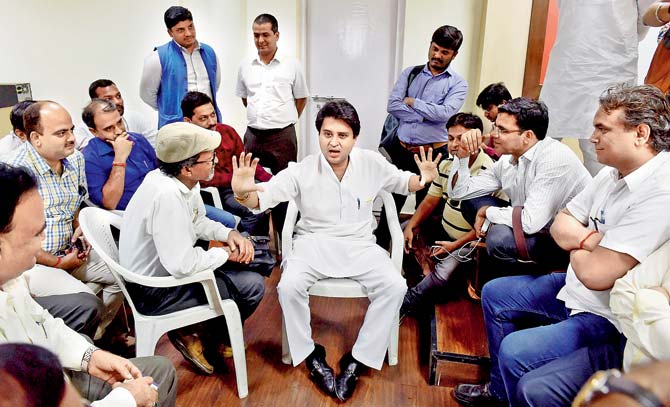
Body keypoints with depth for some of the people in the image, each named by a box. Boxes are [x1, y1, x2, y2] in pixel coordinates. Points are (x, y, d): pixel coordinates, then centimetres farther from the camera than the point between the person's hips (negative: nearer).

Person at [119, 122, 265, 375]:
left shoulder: (182, 180, -5)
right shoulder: (167, 195, -33)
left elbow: (198, 222, 12)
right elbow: (182, 265, -33)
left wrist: (230, 234, -6)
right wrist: (226, 254, -17)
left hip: (165, 268, 9)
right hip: (155, 292, -9)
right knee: (253, 286, -11)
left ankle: (211, 334, 21)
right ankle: (198, 335, 12)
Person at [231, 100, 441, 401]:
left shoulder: (372, 163, -4)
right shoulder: (302, 171, -10)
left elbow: (402, 182, 12)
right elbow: (260, 199, -12)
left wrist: (423, 179, -11)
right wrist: (242, 193, -36)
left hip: (359, 245, 2)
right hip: (313, 243, -1)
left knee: (395, 286, -23)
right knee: (289, 286, -30)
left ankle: (358, 359, -7)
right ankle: (311, 355, -2)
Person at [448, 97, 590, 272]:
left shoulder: (554, 158, -25)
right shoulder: (506, 161, -1)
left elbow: (531, 222, -32)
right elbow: (458, 192, 5)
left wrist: (487, 211, -15)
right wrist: (463, 154, -11)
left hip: (570, 244, -8)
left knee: (500, 238, -31)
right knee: (470, 202, 2)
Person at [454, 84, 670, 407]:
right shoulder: (614, 173, 0)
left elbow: (596, 274, -30)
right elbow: (559, 226, 4)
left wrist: (575, 240, -8)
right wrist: (590, 240, -18)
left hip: (610, 320, -9)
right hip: (576, 289, 9)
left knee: (515, 351, -23)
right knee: (494, 293, 15)